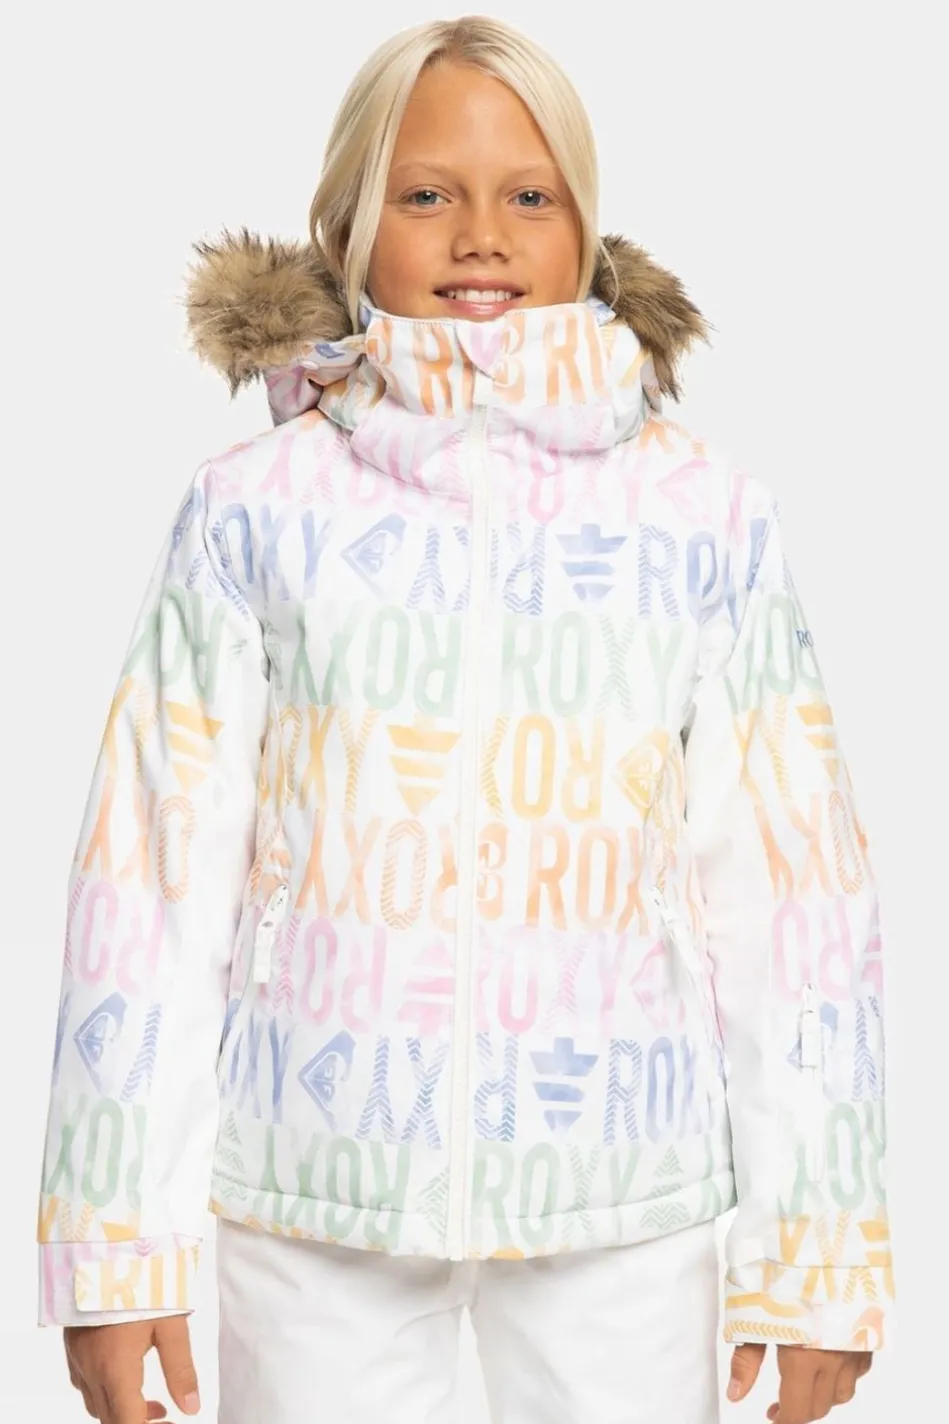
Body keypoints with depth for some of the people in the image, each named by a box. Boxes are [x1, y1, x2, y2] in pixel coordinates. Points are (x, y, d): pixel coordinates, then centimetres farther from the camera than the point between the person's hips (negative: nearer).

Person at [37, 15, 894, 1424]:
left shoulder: (708, 517, -1)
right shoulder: (253, 512, -2)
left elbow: (791, 891, 0)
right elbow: (152, 878, -1)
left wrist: (816, 1252, 0)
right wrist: (118, 1246, -1)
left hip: (624, 1199, 0)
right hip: (315, 1197, 0)